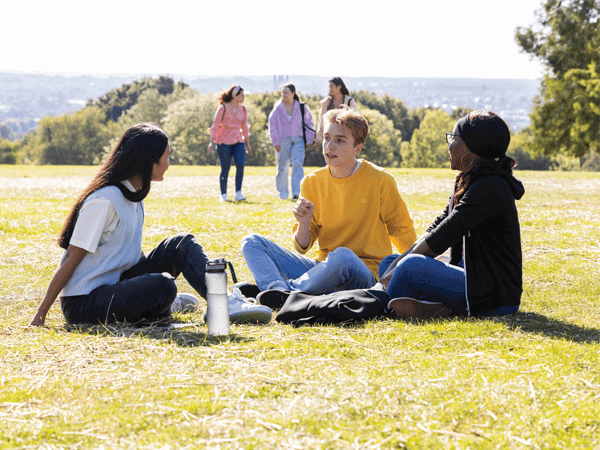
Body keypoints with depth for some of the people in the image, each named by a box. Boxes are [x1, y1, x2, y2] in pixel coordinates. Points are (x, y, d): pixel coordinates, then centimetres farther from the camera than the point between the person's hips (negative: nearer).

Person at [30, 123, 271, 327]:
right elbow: (70, 261, -18)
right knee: (161, 285, -33)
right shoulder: (104, 201, -19)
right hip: (82, 303, -9)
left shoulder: (134, 194, 9)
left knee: (183, 244, -4)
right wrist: (40, 315, -17)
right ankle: (163, 306, -1)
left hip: (118, 282, 9)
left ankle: (224, 303, -13)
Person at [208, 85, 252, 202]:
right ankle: (223, 195, 8)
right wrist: (212, 142, -14)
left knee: (240, 165, -16)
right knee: (225, 169, -3)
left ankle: (238, 193, -14)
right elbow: (215, 125, -7)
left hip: (238, 142, 4)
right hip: (223, 142, -3)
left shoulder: (243, 110, 9)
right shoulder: (223, 108, -5)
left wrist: (248, 144, 16)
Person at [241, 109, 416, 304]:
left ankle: (287, 291, -25)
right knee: (251, 242, -9)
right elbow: (302, 248, 8)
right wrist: (304, 224, -12)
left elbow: (403, 233, 8)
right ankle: (277, 290, -37)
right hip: (322, 268, 5)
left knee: (342, 256, -41)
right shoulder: (312, 182, 7)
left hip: (364, 274, -5)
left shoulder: (380, 181, -5)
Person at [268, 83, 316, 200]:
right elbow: (272, 125, 5)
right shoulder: (278, 108, 5)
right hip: (283, 141, 1)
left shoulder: (302, 108, 6)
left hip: (298, 141, -1)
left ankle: (296, 193, -23)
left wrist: (309, 141, 5)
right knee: (282, 168, 5)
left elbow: (309, 124, 11)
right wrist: (276, 141, -3)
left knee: (298, 164, -19)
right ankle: (282, 194, 21)